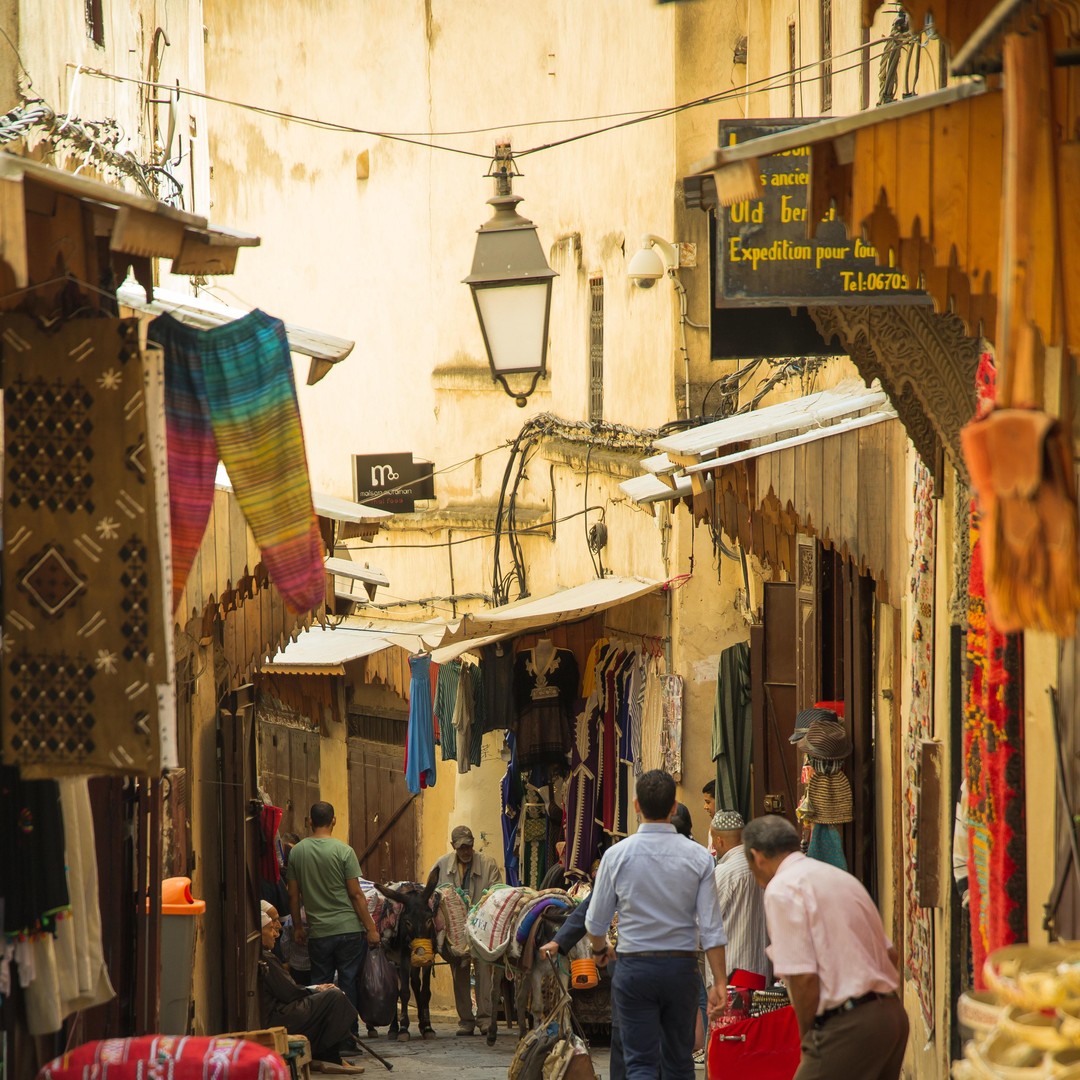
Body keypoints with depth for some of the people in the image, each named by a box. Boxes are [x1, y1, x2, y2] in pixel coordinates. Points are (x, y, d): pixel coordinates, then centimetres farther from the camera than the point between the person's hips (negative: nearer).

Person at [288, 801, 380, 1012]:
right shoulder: (344, 851, -9)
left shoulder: (296, 852, 2)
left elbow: (293, 895, 7)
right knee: (348, 984, 3)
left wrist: (297, 927, 18)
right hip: (349, 929, -3)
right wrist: (370, 928, -3)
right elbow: (355, 894, -9)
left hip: (318, 932, 3)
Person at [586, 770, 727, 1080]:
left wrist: (599, 949, 28)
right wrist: (720, 983, -3)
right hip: (682, 967, 1)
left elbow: (596, 920, 5)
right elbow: (711, 927, -7)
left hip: (634, 967, -1)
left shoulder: (618, 855, -5)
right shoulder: (698, 857, -5)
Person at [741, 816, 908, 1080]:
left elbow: (804, 978, -16)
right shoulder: (840, 877, 20)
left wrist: (808, 1039, -2)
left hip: (848, 1027, -9)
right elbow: (890, 954, 21)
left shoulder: (781, 890, -7)